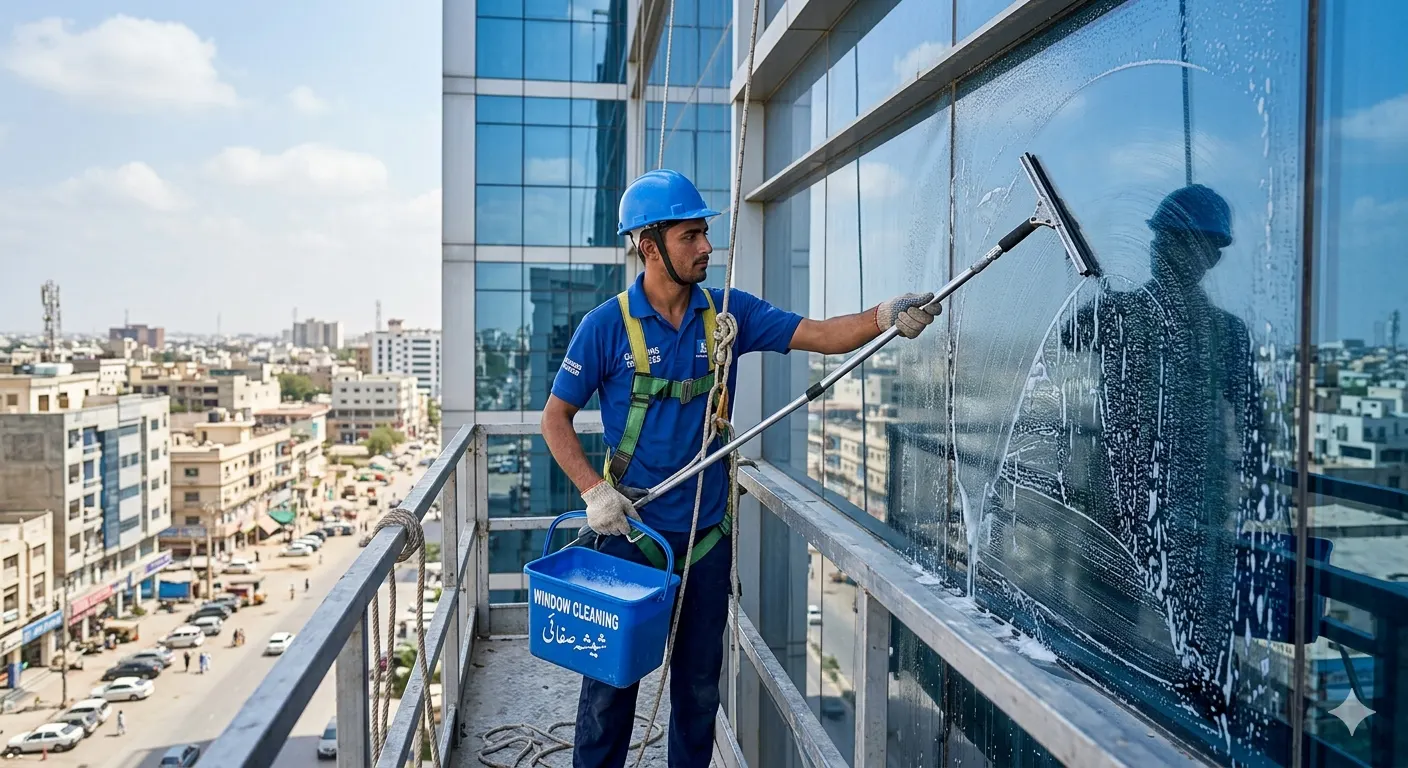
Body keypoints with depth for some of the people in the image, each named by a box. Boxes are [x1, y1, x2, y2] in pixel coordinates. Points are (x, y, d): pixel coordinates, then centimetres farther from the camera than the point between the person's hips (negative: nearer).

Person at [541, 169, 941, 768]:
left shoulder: (728, 313, 0)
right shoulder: (607, 326, -8)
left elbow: (820, 335, -7)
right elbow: (555, 418, -2)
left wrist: (884, 316, -24)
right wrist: (594, 491, -13)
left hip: (707, 533, 3)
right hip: (630, 533, -3)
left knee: (699, 685, 15)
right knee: (612, 679, 9)